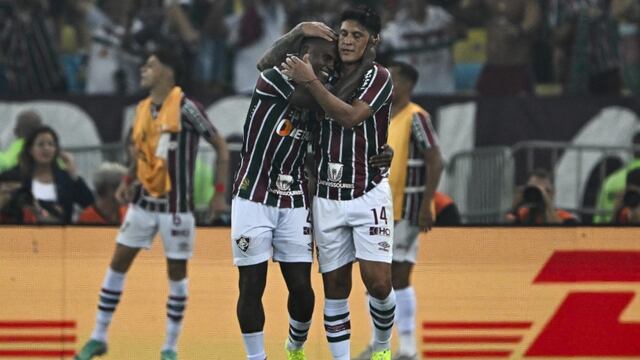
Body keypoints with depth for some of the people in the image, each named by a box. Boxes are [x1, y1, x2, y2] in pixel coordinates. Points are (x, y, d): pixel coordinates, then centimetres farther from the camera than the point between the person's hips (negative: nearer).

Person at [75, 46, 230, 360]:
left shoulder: (185, 108, -14)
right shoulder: (142, 109, 5)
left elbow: (220, 146, -8)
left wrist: (220, 192, -11)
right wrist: (128, 180, 4)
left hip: (175, 204, -6)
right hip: (143, 201, 6)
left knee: (177, 272, 3)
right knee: (118, 263, 4)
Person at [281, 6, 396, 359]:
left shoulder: (378, 78, -6)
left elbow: (351, 116, -20)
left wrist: (310, 81, -20)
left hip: (368, 194, -4)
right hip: (327, 196, 4)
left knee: (377, 281, -11)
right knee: (335, 287, 2)